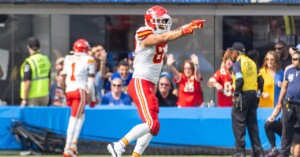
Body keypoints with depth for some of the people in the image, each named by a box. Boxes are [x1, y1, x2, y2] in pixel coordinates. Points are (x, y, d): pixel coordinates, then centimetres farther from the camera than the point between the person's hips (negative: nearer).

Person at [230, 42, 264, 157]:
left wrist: (236, 94, -13)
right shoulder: (252, 63, 13)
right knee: (253, 124, 12)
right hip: (253, 94, 7)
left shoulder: (237, 63, -9)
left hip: (242, 96, -7)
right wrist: (257, 93, 14)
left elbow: (240, 80, -22)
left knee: (238, 124, -2)